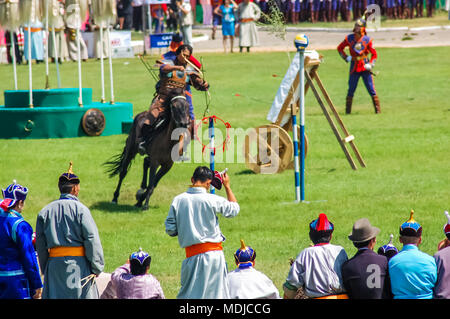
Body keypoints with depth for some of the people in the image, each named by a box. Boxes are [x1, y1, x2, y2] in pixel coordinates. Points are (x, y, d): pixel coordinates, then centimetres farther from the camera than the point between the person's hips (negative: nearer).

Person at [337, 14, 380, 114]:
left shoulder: (367, 39, -3)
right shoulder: (349, 38, 0)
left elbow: (374, 54, 2)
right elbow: (339, 48, 12)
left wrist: (370, 64, -12)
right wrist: (346, 57, -1)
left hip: (365, 67, -1)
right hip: (354, 67, 1)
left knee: (371, 89, -3)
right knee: (351, 90, 4)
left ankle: (377, 109, 3)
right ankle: (348, 110, 14)